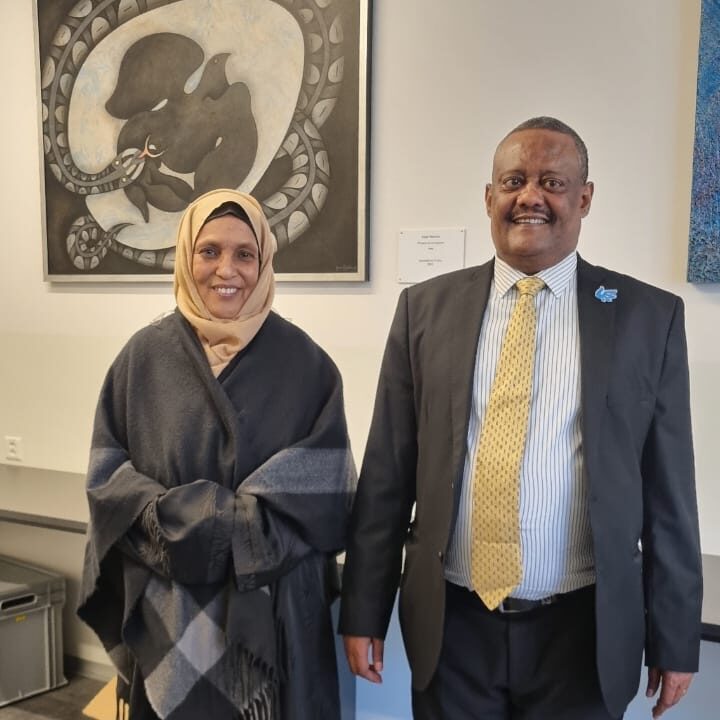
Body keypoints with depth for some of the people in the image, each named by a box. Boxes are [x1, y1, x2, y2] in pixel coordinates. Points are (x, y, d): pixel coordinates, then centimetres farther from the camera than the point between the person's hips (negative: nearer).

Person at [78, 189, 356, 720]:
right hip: (169, 607, 1)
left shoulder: (304, 363, -4)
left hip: (273, 607, -1)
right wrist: (169, 521, -18)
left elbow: (327, 490, -9)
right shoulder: (144, 356, 0)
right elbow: (107, 475, 0)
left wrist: (202, 522, -18)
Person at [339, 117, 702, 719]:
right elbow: (387, 473, 1)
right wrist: (364, 610, 2)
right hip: (452, 622, 1)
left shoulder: (649, 315, -2)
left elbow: (669, 490, 0)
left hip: (583, 630, 0)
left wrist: (674, 638, 3)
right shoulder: (426, 307, -1)